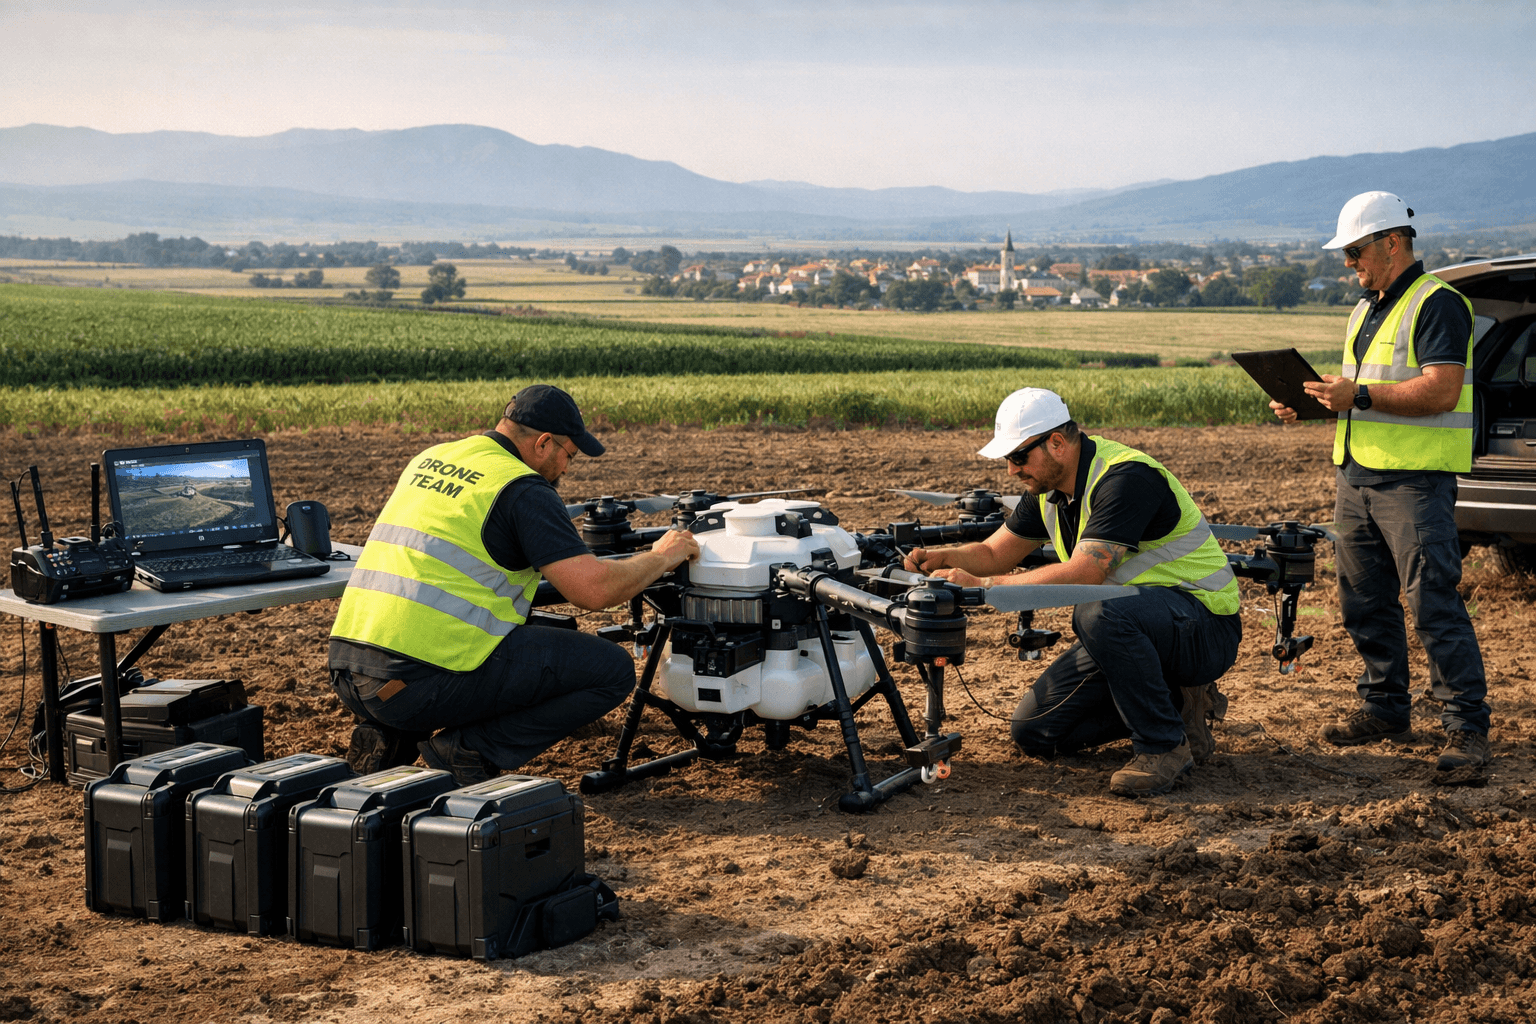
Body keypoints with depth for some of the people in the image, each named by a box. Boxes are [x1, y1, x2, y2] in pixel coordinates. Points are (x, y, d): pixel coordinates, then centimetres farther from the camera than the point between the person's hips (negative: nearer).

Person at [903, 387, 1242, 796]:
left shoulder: (1126, 478, -25)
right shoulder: (1051, 486, 4)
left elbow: (1082, 574, -35)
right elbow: (994, 553, 12)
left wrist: (983, 585, -33)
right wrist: (940, 557, -10)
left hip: (1205, 628, -9)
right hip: (1130, 626, 9)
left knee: (1098, 612, -39)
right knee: (1034, 731, 0)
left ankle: (1164, 745, -20)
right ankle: (1177, 704, 10)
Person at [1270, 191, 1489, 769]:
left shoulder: (1437, 304, -9)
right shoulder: (1366, 309, 20)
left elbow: (1441, 391, -20)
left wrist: (1361, 396, -22)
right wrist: (1310, 403, 8)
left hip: (1416, 479, -9)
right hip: (1356, 476, 9)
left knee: (1434, 603, -10)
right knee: (1363, 602, 12)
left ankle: (1467, 726, -6)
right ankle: (1384, 710, 24)